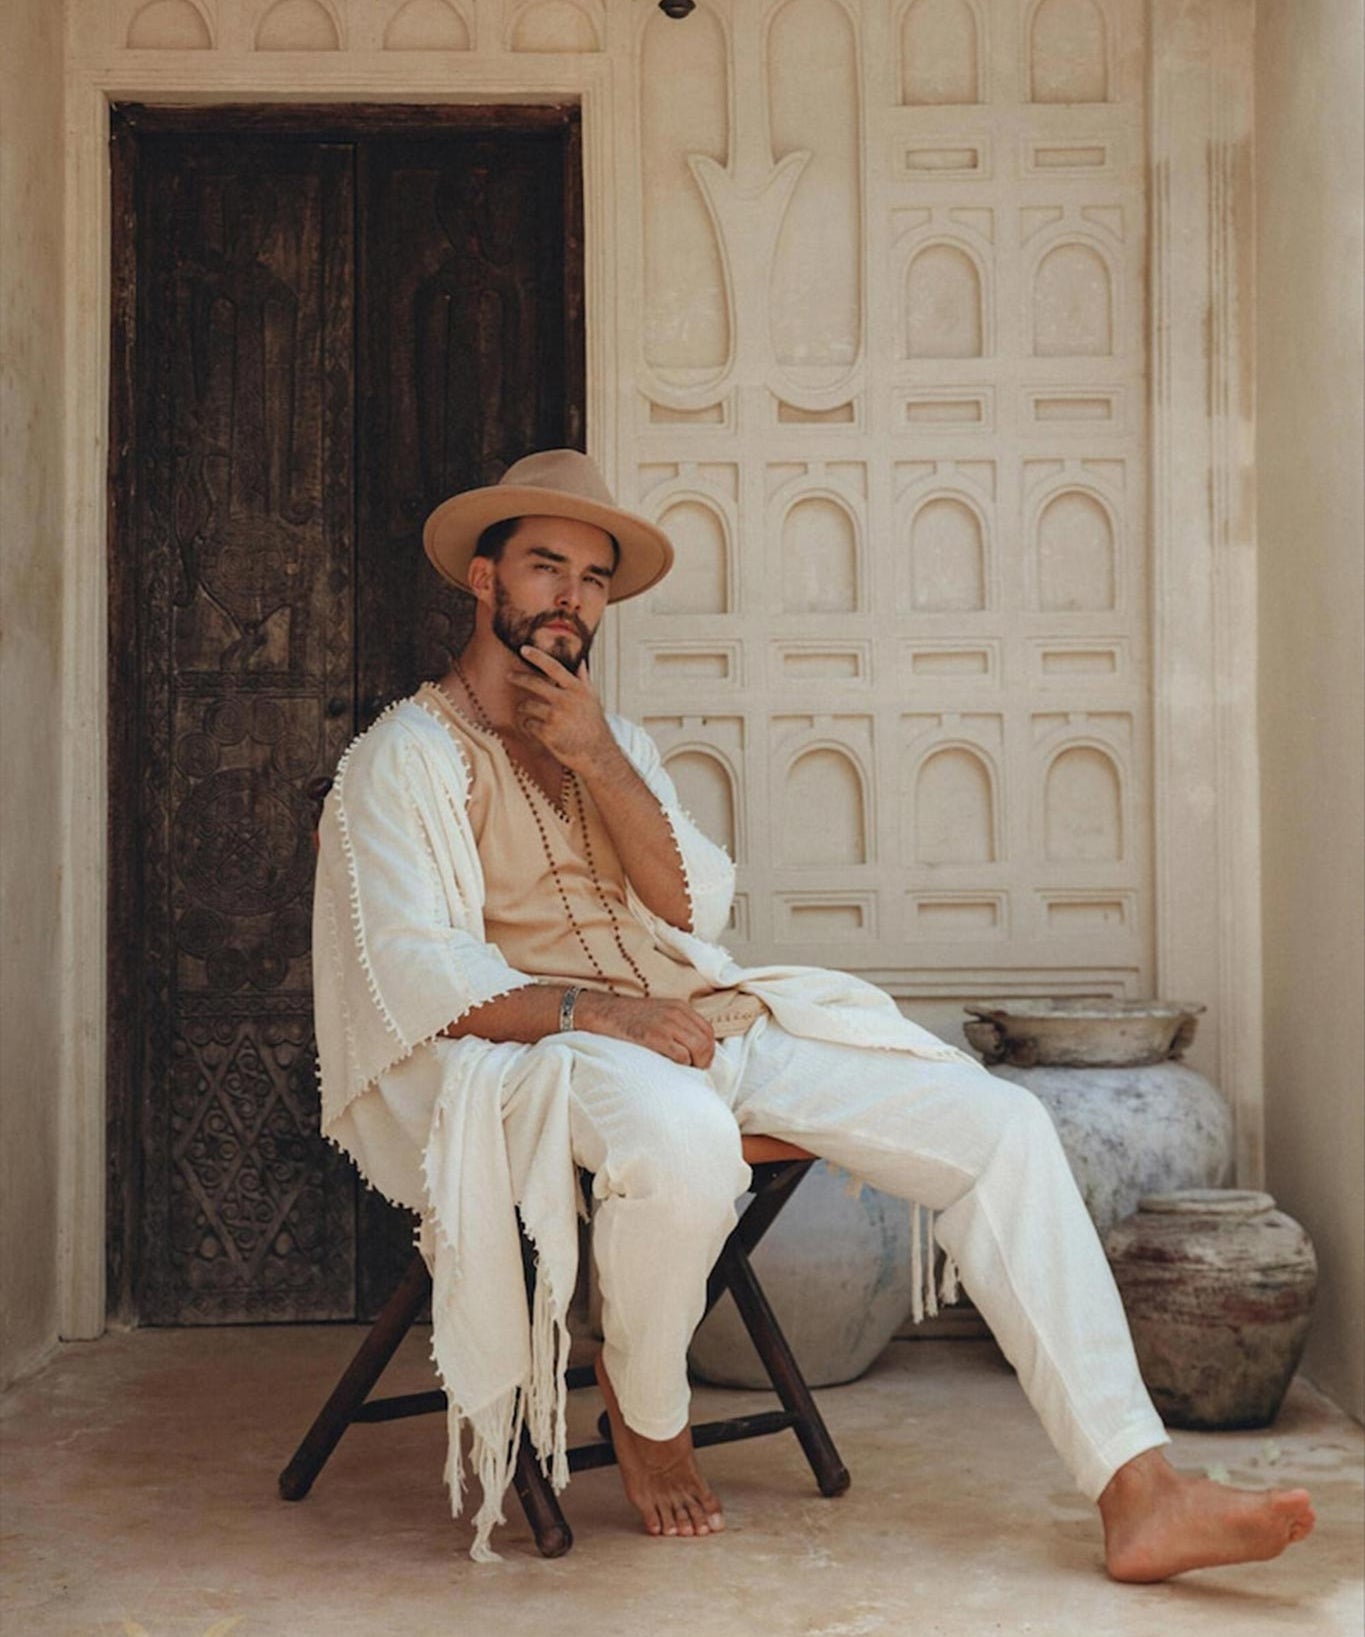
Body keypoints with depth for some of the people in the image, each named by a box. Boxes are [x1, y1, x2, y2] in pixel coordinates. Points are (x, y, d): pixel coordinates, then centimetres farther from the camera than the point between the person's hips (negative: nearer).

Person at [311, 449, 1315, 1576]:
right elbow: (415, 978, -11)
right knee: (683, 1137, -41)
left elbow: (697, 909, 7)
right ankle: (645, 1412, -9)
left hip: (714, 1021, 6)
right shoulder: (405, 758, 3)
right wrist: (592, 1010, -25)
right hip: (531, 1051, -6)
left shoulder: (618, 744, 23)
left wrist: (599, 760, -6)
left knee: (996, 1123, -11)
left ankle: (1138, 1492, -15)